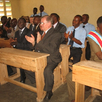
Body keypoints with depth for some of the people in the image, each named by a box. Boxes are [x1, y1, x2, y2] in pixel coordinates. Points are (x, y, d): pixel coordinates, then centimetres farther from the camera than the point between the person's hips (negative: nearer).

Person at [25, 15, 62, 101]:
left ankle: (49, 92, -10)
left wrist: (39, 42, -22)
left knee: (47, 70, -35)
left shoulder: (56, 35, -11)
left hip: (51, 59, -8)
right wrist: (34, 42, 0)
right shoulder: (42, 33, 13)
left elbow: (51, 50, -25)